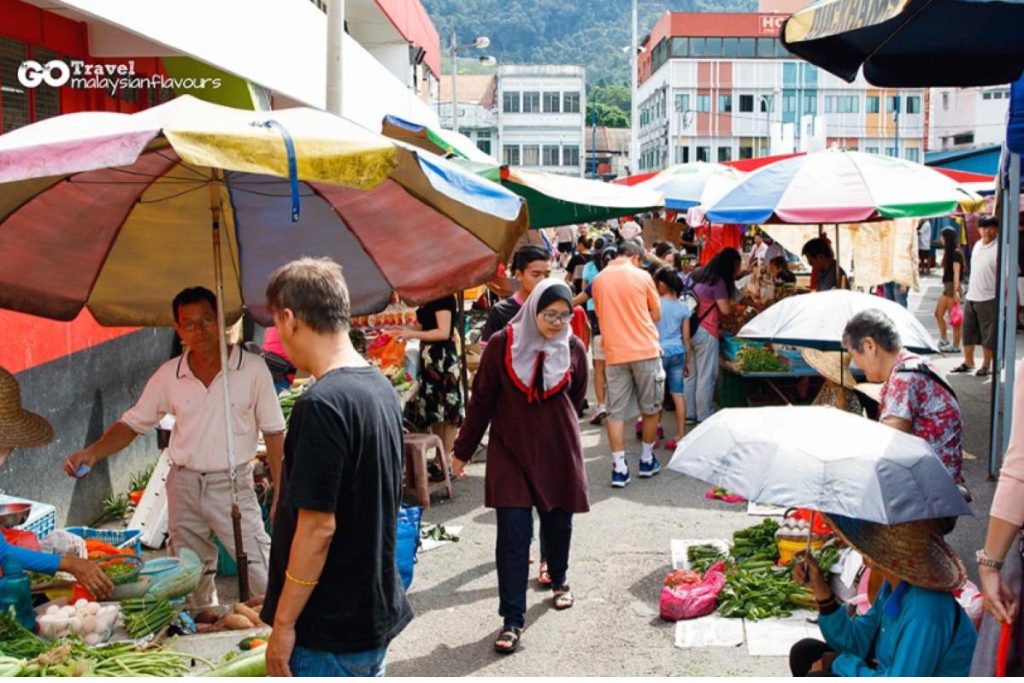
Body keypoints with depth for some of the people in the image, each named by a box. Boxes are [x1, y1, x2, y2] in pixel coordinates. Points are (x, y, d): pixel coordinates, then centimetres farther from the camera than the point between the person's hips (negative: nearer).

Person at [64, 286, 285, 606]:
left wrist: (281, 494, -6)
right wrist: (93, 452, -13)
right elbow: (133, 423, 5)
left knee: (264, 578, -5)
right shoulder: (168, 375, -1)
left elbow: (273, 433, -5)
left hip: (233, 484, -4)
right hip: (184, 484, 4)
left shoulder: (252, 368, -10)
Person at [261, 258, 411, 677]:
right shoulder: (381, 388, 5)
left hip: (329, 630, -9)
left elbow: (318, 526, -23)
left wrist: (283, 624, -15)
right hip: (377, 610, 9)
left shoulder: (322, 403, -23)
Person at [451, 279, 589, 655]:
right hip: (510, 450, -2)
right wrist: (463, 450, 2)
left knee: (558, 522, 14)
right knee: (513, 533, -6)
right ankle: (512, 619, 1)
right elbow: (481, 399, -3)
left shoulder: (573, 348, -4)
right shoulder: (503, 344, -10)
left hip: (558, 450, 2)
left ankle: (559, 580, 44)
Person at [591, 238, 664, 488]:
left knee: (616, 412, 5)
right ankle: (647, 460, 23)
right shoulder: (642, 276, -4)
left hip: (614, 353, 2)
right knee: (650, 408, 14)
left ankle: (619, 468, 2)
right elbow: (656, 315, 5)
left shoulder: (599, 280, 5)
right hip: (645, 350, -2)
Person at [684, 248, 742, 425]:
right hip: (706, 331, -8)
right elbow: (725, 309, -12)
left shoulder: (697, 275, 12)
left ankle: (689, 414, 18)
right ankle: (704, 416, 6)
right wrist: (734, 302, 8)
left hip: (690, 329, 8)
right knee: (707, 376, 0)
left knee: (691, 374, 13)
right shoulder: (719, 281, -11)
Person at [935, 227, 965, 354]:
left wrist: (956, 290, -24)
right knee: (938, 314, 13)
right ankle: (944, 340, 23)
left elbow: (956, 273, -19)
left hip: (953, 287, -10)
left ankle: (956, 345, 1)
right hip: (946, 286, 10)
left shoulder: (956, 253, -13)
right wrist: (947, 288, 13)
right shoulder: (949, 252, 14)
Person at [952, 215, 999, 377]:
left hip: (988, 299, -7)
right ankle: (968, 362, 27)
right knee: (968, 331, 14)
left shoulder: (998, 248, -13)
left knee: (988, 334, 3)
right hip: (971, 297, 8)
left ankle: (986, 365, 15)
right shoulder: (977, 245, 12)